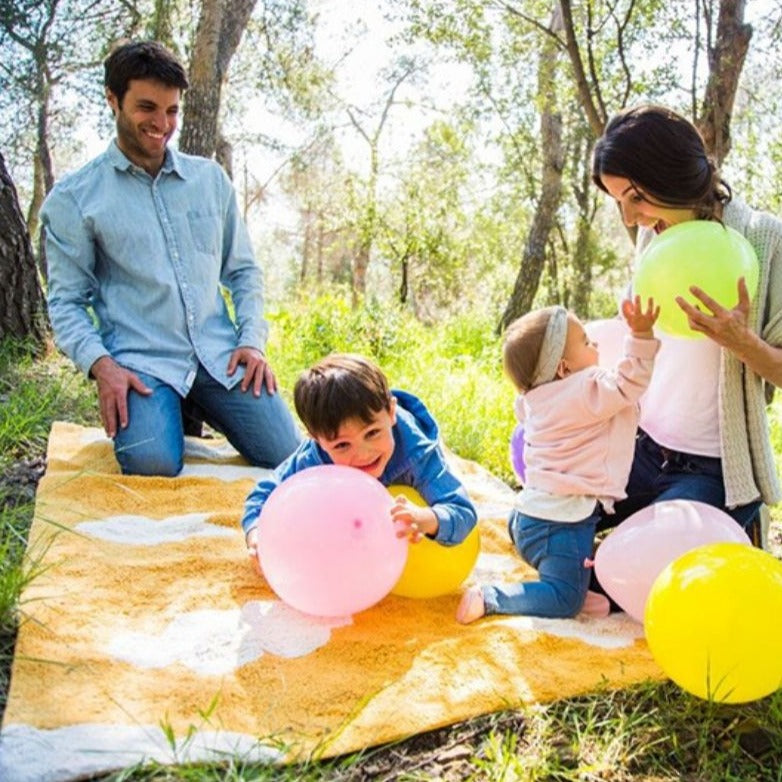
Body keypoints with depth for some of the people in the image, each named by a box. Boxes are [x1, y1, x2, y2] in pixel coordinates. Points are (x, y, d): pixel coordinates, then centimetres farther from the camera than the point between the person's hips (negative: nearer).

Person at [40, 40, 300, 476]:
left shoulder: (211, 179, 14)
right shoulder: (74, 199, 5)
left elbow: (243, 271, 17)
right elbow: (67, 301, 3)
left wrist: (253, 339, 0)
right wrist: (100, 364, -14)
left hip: (220, 357, 3)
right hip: (141, 363, -3)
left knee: (291, 457, -12)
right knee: (154, 467, -29)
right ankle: (162, 418, 7)